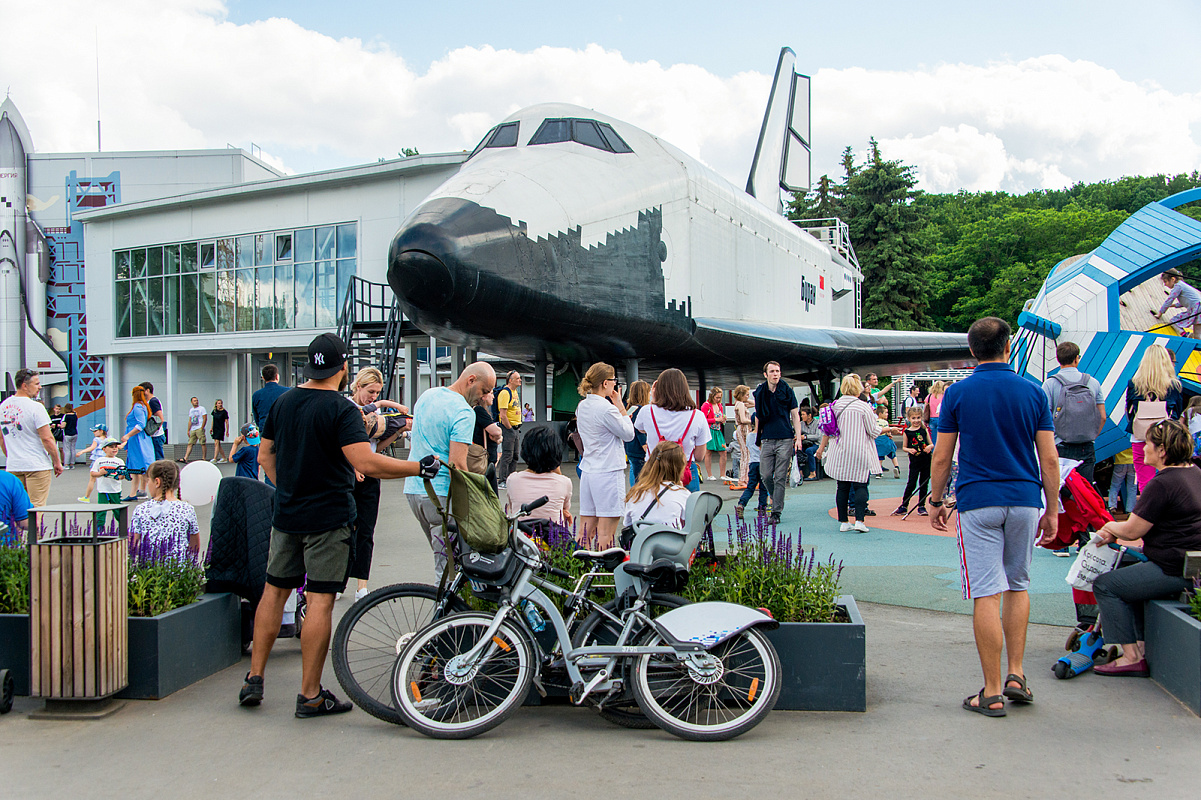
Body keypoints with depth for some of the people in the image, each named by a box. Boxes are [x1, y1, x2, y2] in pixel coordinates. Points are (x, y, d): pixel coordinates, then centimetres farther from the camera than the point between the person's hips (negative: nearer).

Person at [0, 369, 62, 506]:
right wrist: (57, 462, -5)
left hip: (13, 467, 6)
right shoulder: (35, 407, -14)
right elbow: (47, 438, -15)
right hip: (37, 466, -6)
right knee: (36, 507, -4)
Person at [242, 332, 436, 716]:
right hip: (329, 518, -7)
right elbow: (366, 462, -25)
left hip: (286, 515, 7)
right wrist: (419, 467, -18)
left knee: (275, 591, 17)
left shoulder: (282, 402, 7)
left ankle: (254, 678, 20)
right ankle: (310, 695, 1)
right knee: (320, 601, -3)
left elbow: (265, 456, 13)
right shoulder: (341, 409, -15)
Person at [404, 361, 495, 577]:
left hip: (412, 488, 9)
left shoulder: (426, 395, 12)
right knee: (448, 568, -5)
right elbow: (457, 465, -22)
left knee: (442, 556, 17)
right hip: (441, 494, -9)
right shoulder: (464, 413, -15)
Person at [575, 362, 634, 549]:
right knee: (605, 535, -5)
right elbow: (629, 434, -6)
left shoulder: (582, 406, 10)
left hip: (587, 471, 8)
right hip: (609, 471, -8)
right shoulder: (606, 408, -15)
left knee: (586, 530, 10)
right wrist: (620, 406, -1)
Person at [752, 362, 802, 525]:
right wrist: (757, 438, 14)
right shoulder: (760, 392, 7)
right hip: (767, 440, 2)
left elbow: (795, 414, 3)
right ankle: (776, 498, 27)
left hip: (785, 439, -2)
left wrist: (798, 437, -4)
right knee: (765, 475, 0)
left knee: (780, 477, -2)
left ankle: (776, 512, 2)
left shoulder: (787, 390, 1)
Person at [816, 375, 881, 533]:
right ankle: (859, 521, -11)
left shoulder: (835, 405, 4)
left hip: (840, 453, 4)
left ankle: (843, 522, 10)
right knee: (860, 486, 1)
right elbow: (873, 431, -6)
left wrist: (822, 446, 24)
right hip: (860, 453, -4)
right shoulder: (863, 407, -10)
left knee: (842, 487, 8)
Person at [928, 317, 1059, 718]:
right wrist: (1052, 509, 11)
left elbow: (941, 457, 0)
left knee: (987, 595, -3)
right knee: (1018, 586, 19)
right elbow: (1049, 458, 3)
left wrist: (935, 501, 12)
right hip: (1025, 500, 3)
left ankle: (993, 692, 0)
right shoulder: (1033, 392, 4)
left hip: (978, 502, -3)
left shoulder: (958, 393, -1)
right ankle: (1015, 674, 15)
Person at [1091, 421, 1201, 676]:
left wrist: (1111, 527, 6)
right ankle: (1140, 645, 19)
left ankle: (1133, 657, -6)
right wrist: (1116, 533, 14)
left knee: (1105, 585, -4)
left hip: (1175, 571, -11)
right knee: (1127, 578, 26)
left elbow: (1132, 530, -16)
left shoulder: (1162, 484, -21)